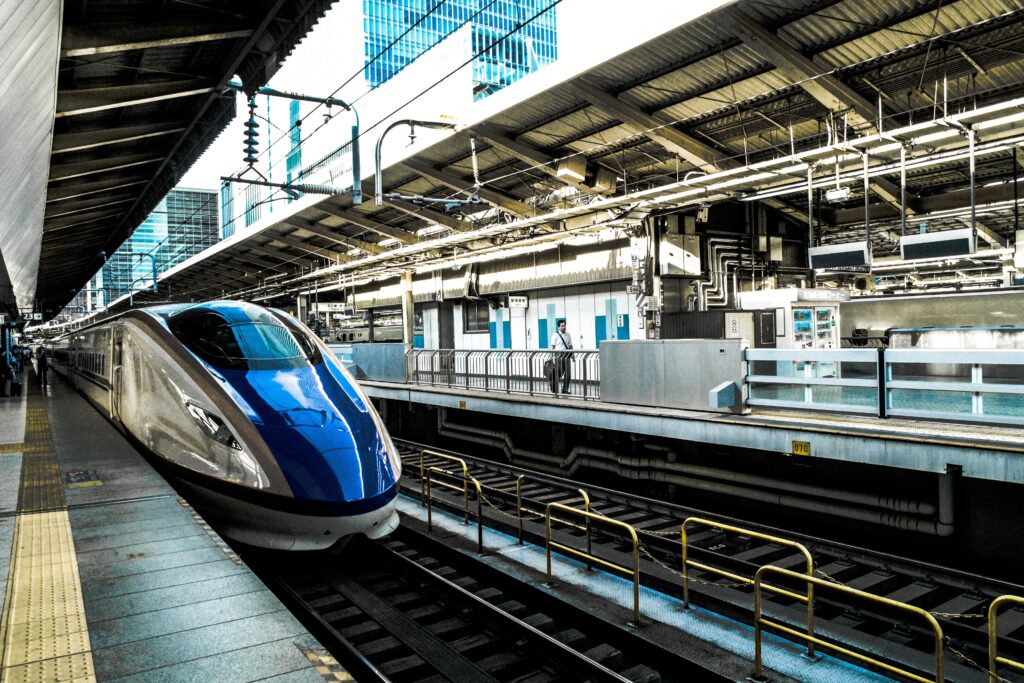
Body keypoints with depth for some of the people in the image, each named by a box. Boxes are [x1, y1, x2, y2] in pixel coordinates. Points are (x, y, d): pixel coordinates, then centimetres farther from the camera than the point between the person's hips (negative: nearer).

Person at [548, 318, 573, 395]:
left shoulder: (568, 335, 12)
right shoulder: (555, 335, -2)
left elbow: (570, 346, 17)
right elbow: (553, 347, -4)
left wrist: (572, 356, 12)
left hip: (567, 356, 4)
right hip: (559, 356, -4)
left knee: (568, 374, 0)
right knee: (557, 374, 0)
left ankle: (565, 390, 12)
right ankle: (554, 390, 15)